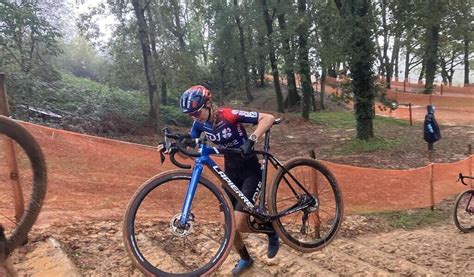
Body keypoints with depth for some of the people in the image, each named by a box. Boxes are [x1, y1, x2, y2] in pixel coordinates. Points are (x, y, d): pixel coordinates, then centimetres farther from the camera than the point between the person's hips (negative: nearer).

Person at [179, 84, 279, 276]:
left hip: (250, 172, -6)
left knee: (239, 224, -13)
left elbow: (268, 118, -25)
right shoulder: (200, 124, -5)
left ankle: (272, 232, 17)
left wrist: (252, 140, -39)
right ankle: (245, 259, 33)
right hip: (230, 172, 6)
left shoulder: (229, 115, -23)